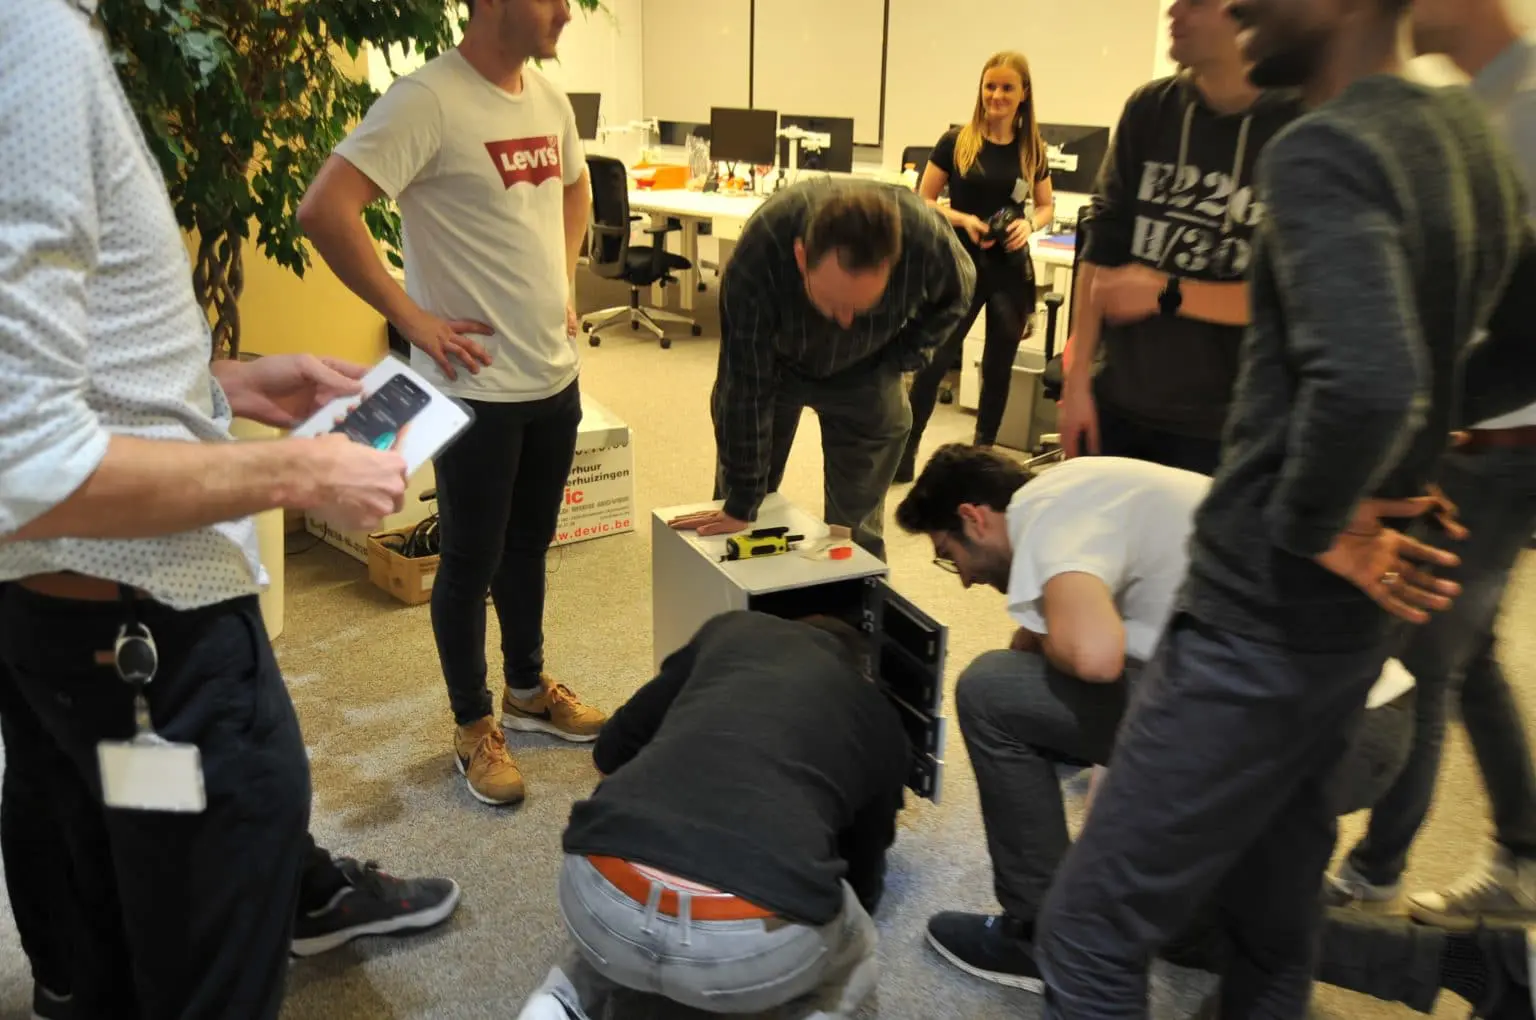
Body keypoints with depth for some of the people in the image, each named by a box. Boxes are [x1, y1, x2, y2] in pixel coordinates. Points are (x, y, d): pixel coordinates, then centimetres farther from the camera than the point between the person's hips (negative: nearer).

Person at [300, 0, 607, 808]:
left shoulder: (549, 98, 7)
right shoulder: (428, 100, -17)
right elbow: (324, 211, -24)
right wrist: (413, 319, -20)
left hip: (555, 375, 7)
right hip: (477, 387, -7)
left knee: (529, 545, 20)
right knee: (472, 561, 7)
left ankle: (527, 689, 39)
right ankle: (473, 727, 24)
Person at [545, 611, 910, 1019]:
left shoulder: (730, 630, 27)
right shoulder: (881, 722, 25)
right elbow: (862, 884, 38)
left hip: (605, 893, 3)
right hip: (752, 941, -3)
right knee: (850, 955, 32)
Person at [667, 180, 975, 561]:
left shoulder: (927, 237, -35)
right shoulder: (757, 256, -40)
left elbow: (955, 294, -8)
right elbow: (745, 385, -31)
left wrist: (902, 356, -16)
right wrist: (740, 505, -23)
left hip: (864, 374, 1)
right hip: (774, 362, -1)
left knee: (858, 517, 3)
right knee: (742, 512, 6)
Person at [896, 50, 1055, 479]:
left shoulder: (1032, 150, 3)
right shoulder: (956, 142, -4)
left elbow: (1046, 207, 15)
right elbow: (922, 202, 0)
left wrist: (1028, 223, -7)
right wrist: (963, 219, -16)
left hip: (1011, 269, 3)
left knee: (998, 366, 11)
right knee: (934, 359, -8)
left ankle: (984, 452, 25)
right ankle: (905, 450, 3)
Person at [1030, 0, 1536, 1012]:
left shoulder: (1325, 149, -19)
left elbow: (1367, 382, -35)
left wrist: (1310, 527, -18)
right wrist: (1388, 447, 11)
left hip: (1268, 620, -9)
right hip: (1364, 607, 9)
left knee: (1089, 935, 1)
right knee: (1273, 907, 25)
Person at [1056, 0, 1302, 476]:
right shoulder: (1150, 110, 2)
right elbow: (1102, 250, 2)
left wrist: (1165, 294, -11)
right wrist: (1077, 379, -1)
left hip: (1226, 426, -3)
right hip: (1116, 406, 3)